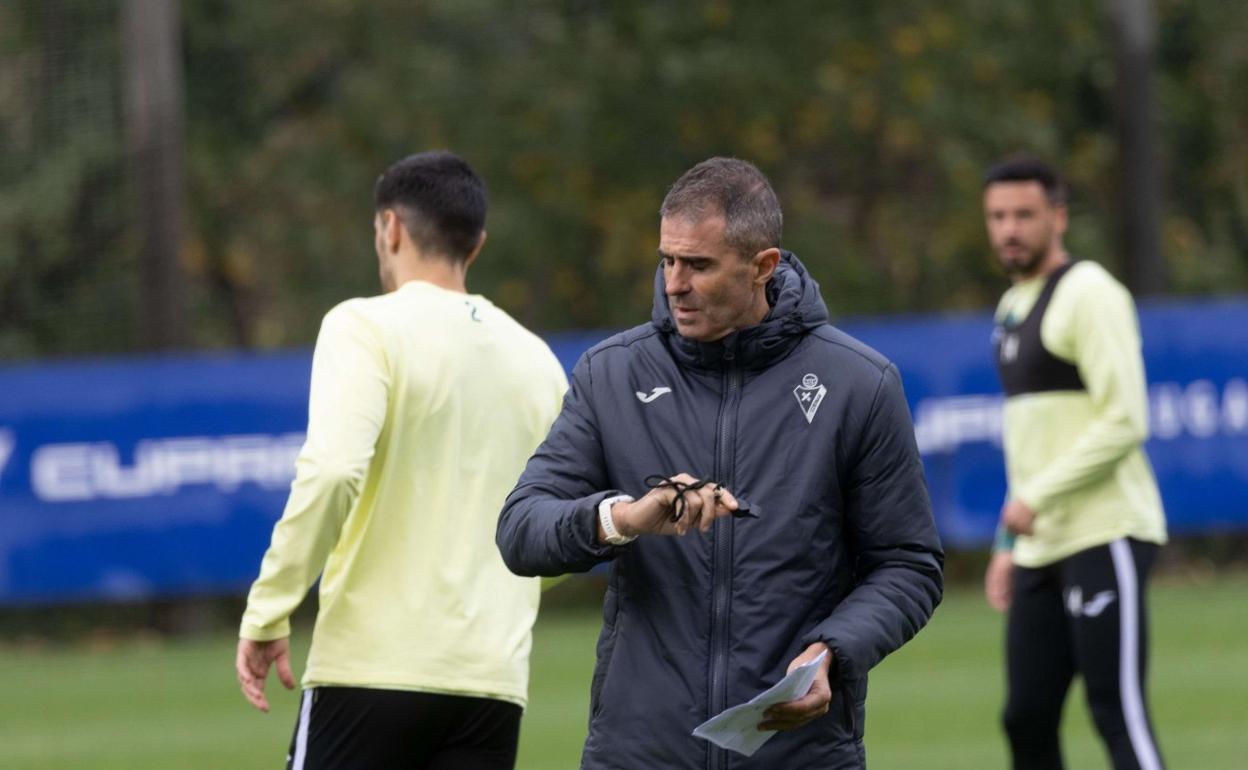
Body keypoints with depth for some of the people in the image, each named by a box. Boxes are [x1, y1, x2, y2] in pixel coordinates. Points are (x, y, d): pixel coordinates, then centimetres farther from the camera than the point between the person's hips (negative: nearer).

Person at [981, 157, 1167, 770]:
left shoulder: (1088, 294, -8)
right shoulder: (1014, 305, 19)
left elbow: (1124, 422, -17)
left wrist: (1037, 496, -18)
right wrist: (1008, 546, 22)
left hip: (1104, 536, -9)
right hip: (1042, 548, 9)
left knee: (1117, 713, -12)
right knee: (1027, 719, 5)